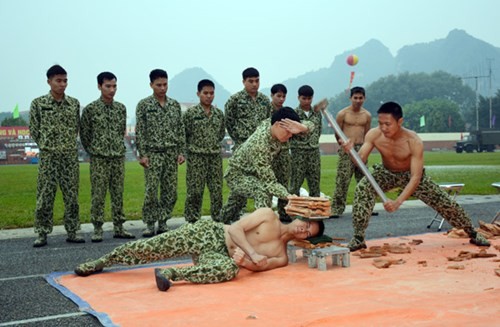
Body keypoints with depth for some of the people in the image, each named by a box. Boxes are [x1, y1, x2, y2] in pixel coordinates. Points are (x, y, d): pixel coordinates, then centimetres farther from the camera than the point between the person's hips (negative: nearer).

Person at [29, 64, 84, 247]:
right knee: (45, 197, 0)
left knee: (72, 196, 5)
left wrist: (69, 144, 8)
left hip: (71, 156, 3)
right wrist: (46, 145, 3)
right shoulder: (38, 103, -2)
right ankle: (42, 234, 8)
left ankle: (72, 233, 14)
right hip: (48, 157, -2)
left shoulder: (74, 103, 6)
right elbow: (33, 129, 3)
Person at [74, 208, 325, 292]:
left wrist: (244, 258, -27)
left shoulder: (281, 257, 6)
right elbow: (235, 229, -8)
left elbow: (257, 266, -5)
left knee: (231, 270, -36)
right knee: (154, 247, -14)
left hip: (219, 255, 2)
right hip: (209, 232, -2)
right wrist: (253, 254, -20)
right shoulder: (268, 215, -2)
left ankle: (172, 274, -34)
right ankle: (102, 261, 8)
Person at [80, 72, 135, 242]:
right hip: (99, 159, -4)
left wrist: (118, 147, 13)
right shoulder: (90, 109, -6)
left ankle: (119, 228, 15)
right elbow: (84, 134, 1)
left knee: (118, 194, 7)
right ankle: (97, 229, 7)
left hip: (118, 158, 4)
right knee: (98, 195, -1)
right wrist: (93, 151, 5)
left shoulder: (121, 108, 7)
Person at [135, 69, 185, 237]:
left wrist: (180, 151, 4)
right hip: (153, 153, -4)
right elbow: (139, 131, -4)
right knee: (151, 190, -7)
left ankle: (163, 223, 15)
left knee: (170, 191, 4)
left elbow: (180, 129, 11)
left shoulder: (175, 104, 9)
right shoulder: (144, 105, -1)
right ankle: (150, 225, 4)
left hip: (171, 153, 4)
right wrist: (142, 154, -10)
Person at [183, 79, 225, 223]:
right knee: (195, 191, -1)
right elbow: (183, 134, -2)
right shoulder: (190, 113, -5)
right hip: (196, 157, -4)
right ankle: (192, 221, 8)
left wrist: (213, 143, 10)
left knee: (217, 189, 5)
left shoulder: (219, 113, 8)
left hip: (215, 156, 4)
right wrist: (194, 144, 4)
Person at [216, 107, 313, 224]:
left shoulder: (269, 123, -20)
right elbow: (269, 182, -39)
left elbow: (310, 126, -14)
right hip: (237, 175, -8)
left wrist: (302, 127, -38)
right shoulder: (259, 145, -40)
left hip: (251, 173, 8)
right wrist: (289, 196, -53)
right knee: (263, 192, -36)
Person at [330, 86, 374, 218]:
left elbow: (367, 134, 15)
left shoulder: (367, 115, 9)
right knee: (342, 180, -9)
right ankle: (336, 209, -6)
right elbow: (337, 134, 4)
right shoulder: (342, 114, -2)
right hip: (346, 150, -4)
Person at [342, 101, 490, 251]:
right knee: (362, 189, -29)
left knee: (444, 202, 2)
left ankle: (473, 234, 29)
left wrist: (398, 202, -49)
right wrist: (350, 151, -52)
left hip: (411, 175, -1)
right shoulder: (373, 135, -27)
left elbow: (415, 177, -37)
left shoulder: (414, 141, -35)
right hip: (386, 173, 1)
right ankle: (358, 239, -18)